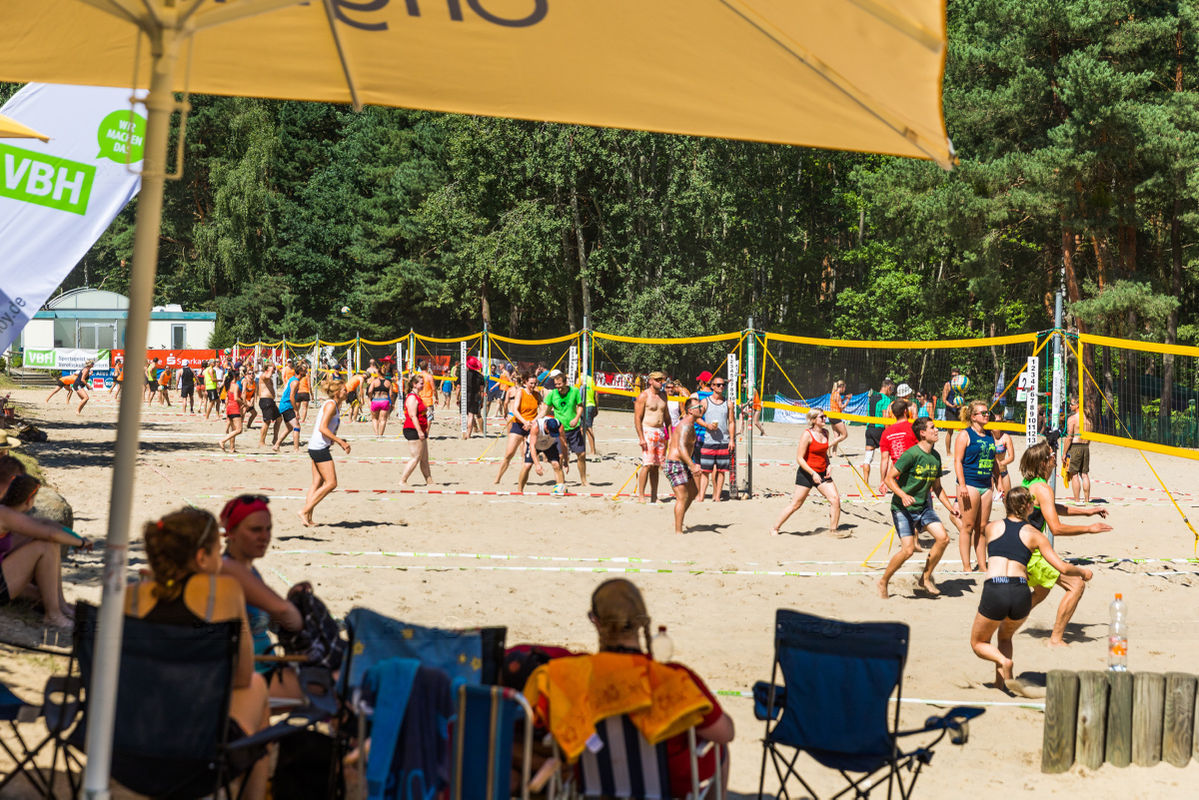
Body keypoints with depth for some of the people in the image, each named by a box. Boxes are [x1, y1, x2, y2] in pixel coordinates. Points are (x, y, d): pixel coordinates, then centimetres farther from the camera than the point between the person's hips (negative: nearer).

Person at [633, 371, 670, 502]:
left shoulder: (663, 395, 14)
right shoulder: (643, 396, -6)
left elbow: (667, 415, 23)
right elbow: (637, 418, -10)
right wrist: (641, 438, -16)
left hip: (661, 432, 6)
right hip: (648, 431, -6)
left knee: (656, 466, 7)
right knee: (647, 464, -13)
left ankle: (654, 497, 10)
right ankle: (640, 496, -9)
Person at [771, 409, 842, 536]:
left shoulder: (825, 433, 7)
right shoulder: (807, 435, -15)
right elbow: (799, 458, -16)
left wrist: (828, 466, 5)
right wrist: (813, 473, -22)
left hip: (822, 473, 6)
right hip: (806, 473, -6)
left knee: (835, 499, -6)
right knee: (796, 504, -1)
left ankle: (833, 531, 6)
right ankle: (775, 528, 13)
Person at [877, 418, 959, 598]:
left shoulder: (935, 456, 6)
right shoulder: (911, 454, -18)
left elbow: (937, 487, 18)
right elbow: (889, 478, -17)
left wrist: (950, 508, 12)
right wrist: (903, 495, -31)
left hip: (923, 507, 7)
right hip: (902, 508, -7)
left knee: (943, 538, -9)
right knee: (908, 549, -16)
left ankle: (926, 578, 10)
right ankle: (883, 582, 6)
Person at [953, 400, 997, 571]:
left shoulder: (989, 436, 16)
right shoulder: (965, 435, -4)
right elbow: (958, 461, -9)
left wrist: (996, 481, 18)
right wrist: (962, 485, -16)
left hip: (985, 486, 6)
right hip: (969, 485, -6)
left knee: (982, 527, 9)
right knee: (968, 526, -3)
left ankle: (982, 566, 14)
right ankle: (966, 567, 1)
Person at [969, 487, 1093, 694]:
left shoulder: (992, 527, 15)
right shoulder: (1034, 534, 12)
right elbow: (1063, 568, 9)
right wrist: (1083, 572, 30)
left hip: (994, 592, -1)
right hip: (1021, 594, 1)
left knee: (978, 643, 21)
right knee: (1005, 636, 32)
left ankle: (1003, 661, -8)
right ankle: (1001, 682, 16)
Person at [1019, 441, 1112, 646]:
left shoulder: (1028, 482, 10)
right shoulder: (1043, 488, -20)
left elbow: (1050, 507, 27)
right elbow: (1056, 528, -25)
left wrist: (1086, 511, 25)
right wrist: (1089, 529, -14)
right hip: (1033, 553, -10)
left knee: (1041, 592, 30)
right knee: (1076, 585, -8)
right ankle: (1056, 639, -6)